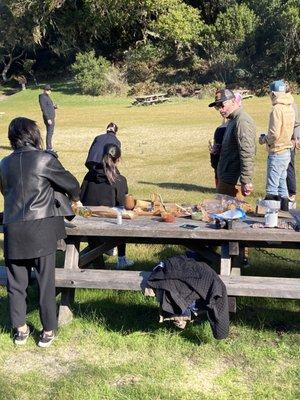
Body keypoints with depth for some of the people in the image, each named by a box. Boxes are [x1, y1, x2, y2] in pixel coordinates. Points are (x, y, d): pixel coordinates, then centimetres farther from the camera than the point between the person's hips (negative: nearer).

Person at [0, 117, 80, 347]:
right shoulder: (45, 159, -7)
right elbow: (71, 184, 2)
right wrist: (74, 198, 25)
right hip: (41, 229, -4)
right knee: (46, 281, 7)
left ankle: (20, 330, 24)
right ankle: (48, 331, 16)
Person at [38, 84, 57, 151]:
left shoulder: (47, 97, 17)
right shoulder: (42, 97, -12)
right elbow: (44, 109, -19)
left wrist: (54, 106, 1)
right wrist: (48, 119, -24)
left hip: (52, 117, 10)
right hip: (48, 118, -10)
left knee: (51, 132, 12)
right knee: (49, 132, -10)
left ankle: (49, 147, 19)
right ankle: (49, 148, -7)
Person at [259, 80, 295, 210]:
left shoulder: (277, 109, -18)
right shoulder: (290, 108, 9)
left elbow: (274, 134, -22)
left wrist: (264, 139, -4)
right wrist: (267, 137, 14)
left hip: (277, 152, -9)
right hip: (286, 149, 9)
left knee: (272, 187, -4)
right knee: (282, 182, 17)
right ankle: (284, 209, 23)